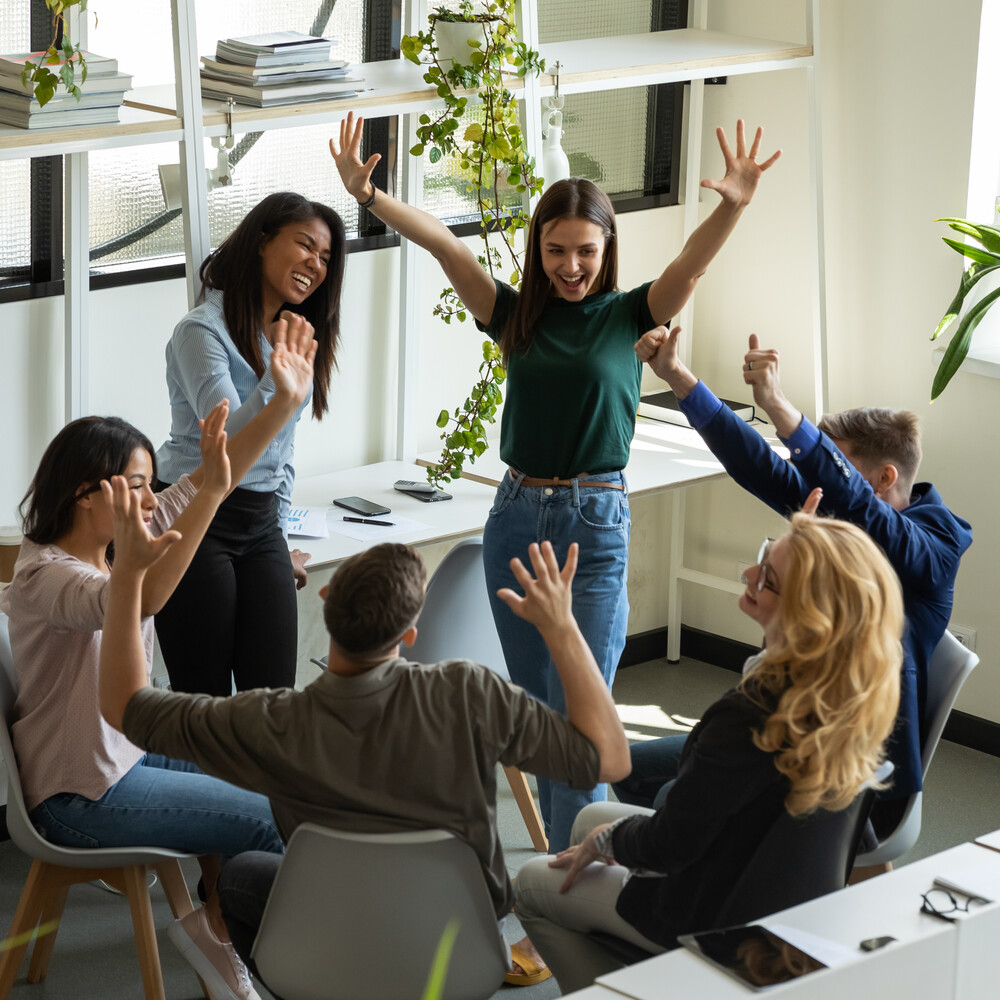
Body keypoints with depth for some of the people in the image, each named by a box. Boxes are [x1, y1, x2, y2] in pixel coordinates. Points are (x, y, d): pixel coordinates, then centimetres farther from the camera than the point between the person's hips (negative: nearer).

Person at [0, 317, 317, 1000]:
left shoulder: (120, 541, 0)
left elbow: (211, 482, -2)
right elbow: (140, 599, -48)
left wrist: (286, 401, -12)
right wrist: (212, 491, -54)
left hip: (130, 751, 9)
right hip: (81, 795, -9)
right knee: (274, 821, -5)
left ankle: (222, 914, 28)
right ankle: (219, 927, 19)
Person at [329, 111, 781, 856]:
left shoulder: (628, 316, -1)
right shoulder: (516, 315, 5)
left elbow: (692, 263, -18)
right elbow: (443, 244, -5)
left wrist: (735, 205, -37)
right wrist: (369, 195, -17)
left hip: (595, 523, -4)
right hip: (517, 517, 4)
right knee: (537, 712, 12)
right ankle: (562, 857, 26)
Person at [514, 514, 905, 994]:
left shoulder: (751, 719, -40)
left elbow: (667, 847, -24)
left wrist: (602, 842, -8)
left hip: (717, 916, -8)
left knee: (531, 884, 15)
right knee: (590, 818, 30)